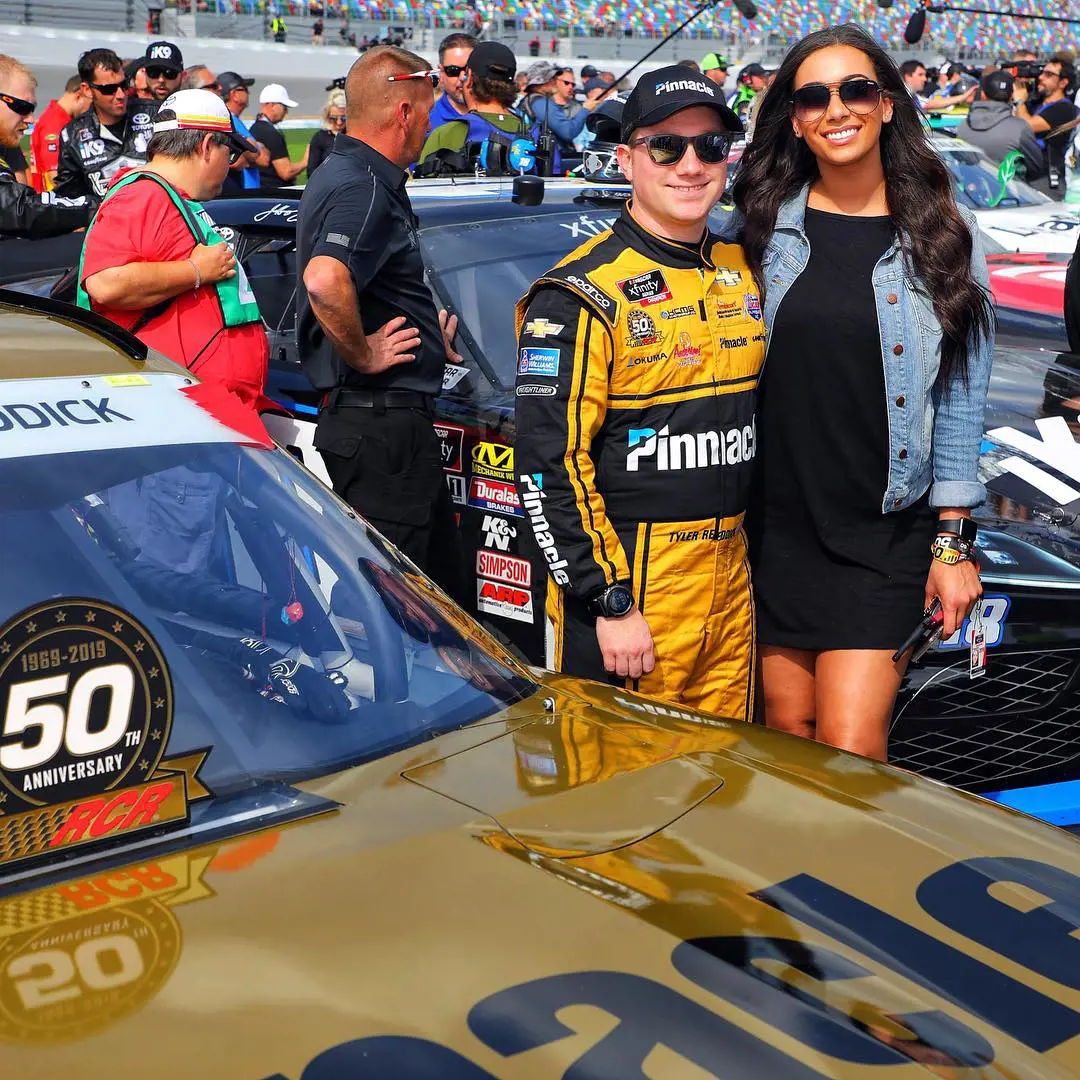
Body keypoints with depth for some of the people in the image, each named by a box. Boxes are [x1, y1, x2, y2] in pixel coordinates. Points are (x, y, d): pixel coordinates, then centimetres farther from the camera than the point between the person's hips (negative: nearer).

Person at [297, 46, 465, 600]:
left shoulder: (339, 174, 17)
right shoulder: (365, 188, -17)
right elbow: (324, 279, -36)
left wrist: (428, 333, 22)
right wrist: (362, 355, -21)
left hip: (384, 423, 11)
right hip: (382, 425, -11)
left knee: (444, 588, 18)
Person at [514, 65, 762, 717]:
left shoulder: (742, 273, 10)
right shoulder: (582, 294, -12)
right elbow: (548, 465, -16)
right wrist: (610, 602, -18)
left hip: (732, 575, 7)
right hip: (630, 587, -6)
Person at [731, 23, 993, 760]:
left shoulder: (946, 236, 0)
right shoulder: (764, 229, 3)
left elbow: (962, 399, 1)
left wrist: (954, 539, -2)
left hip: (887, 533, -2)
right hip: (777, 525, 2)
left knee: (850, 754, -7)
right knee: (787, 732, 10)